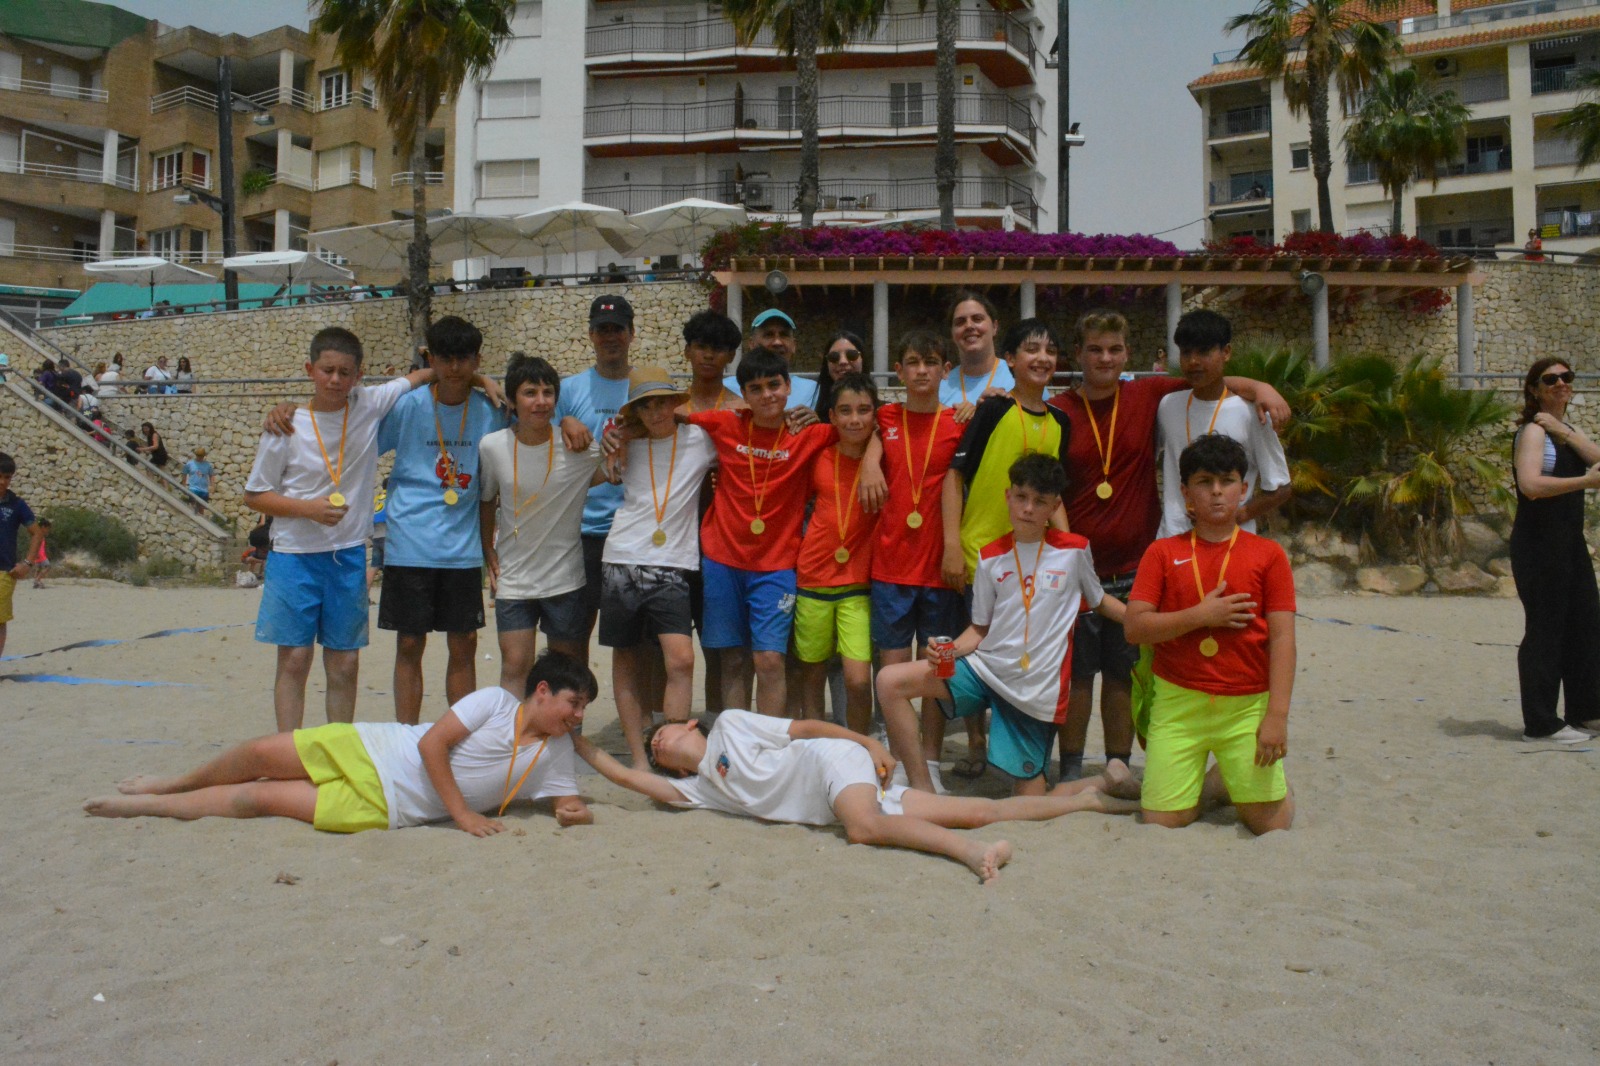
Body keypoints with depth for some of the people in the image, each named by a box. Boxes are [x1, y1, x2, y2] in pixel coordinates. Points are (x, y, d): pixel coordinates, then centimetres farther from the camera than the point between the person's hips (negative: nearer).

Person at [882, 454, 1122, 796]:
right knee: (890, 681, -16)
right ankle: (923, 791, -11)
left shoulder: (1074, 551, -2)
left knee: (1029, 799, -3)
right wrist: (949, 649, -12)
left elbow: (1098, 600, 14)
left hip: (1036, 687, -3)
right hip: (986, 666, 3)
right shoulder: (991, 557, 3)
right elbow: (980, 629, 7)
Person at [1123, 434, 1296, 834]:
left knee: (1271, 823, 0)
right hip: (1177, 702, 0)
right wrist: (1201, 615, -15)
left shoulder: (1268, 554, 2)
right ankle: (1195, 784, 29)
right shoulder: (1163, 552, 4)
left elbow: (1282, 639, -3)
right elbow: (1134, 627, -5)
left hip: (1246, 706, 0)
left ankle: (1241, 782, 30)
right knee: (1162, 822, -2)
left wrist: (1277, 716, -10)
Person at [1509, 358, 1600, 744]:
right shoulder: (1533, 431, -9)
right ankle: (1541, 723, 3)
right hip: (1539, 542, -9)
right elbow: (1531, 484, -24)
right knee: (1545, 630, -5)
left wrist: (1564, 430, -11)